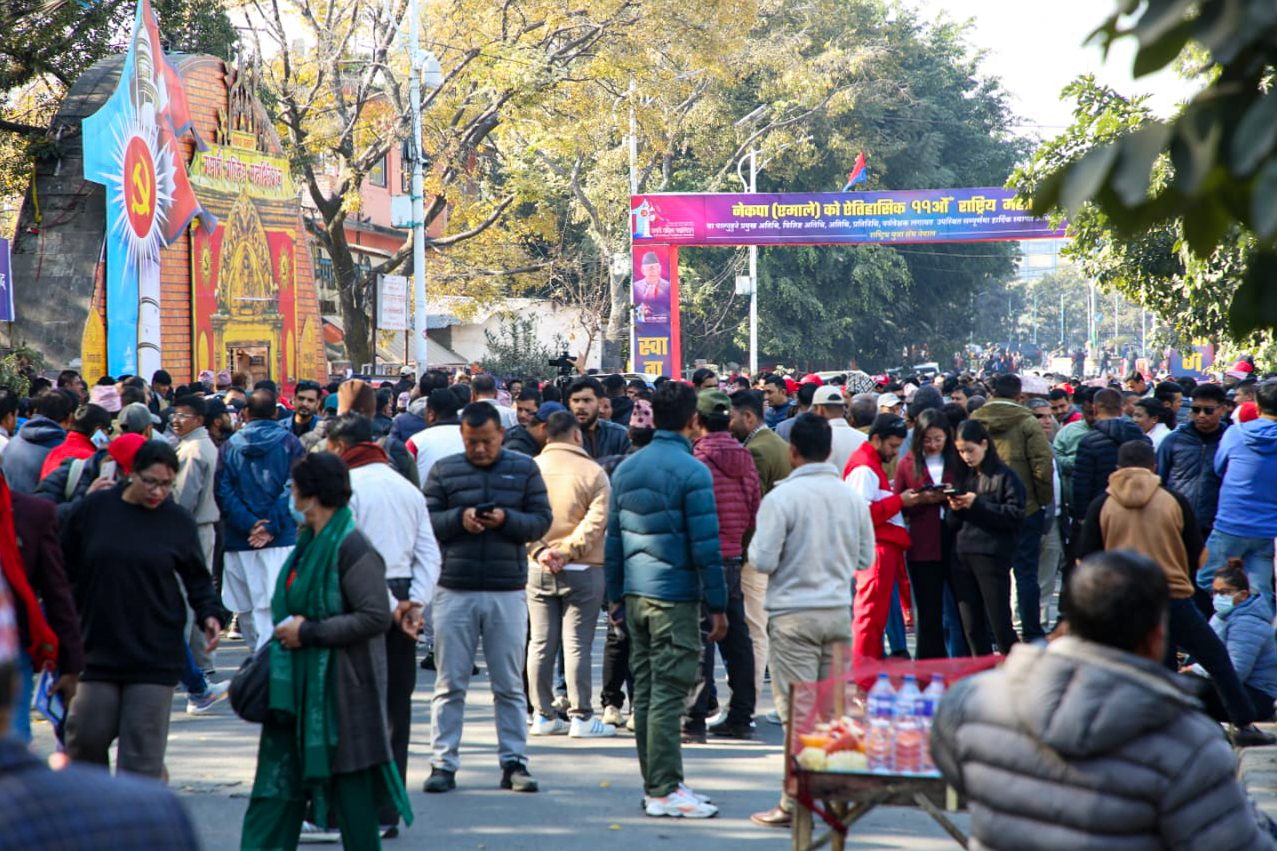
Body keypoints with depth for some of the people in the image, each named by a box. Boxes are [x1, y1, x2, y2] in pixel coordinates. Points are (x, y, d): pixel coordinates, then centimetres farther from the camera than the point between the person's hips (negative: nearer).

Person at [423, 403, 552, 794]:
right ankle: (443, 763, 7)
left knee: (509, 685, 5)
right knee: (450, 684, 3)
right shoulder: (443, 470, 6)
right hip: (455, 590, 0)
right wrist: (458, 519, -16)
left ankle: (514, 762, 12)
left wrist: (507, 520, -14)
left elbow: (542, 520, 3)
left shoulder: (524, 468, 6)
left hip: (508, 590, 0)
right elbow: (425, 521, 2)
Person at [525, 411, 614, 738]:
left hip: (537, 570, 3)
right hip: (581, 571, -3)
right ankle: (581, 717, 1)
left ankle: (544, 716, 13)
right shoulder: (593, 472, -6)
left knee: (540, 643, 8)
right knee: (577, 644, 0)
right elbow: (596, 520, -14)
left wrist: (538, 551, -7)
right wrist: (568, 551, -13)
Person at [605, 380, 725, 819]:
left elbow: (613, 537, 15)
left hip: (636, 594, 7)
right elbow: (705, 545, -12)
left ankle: (655, 784, 16)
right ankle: (664, 790, -6)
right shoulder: (692, 471, -10)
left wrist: (616, 595, 21)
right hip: (675, 595, -7)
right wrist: (718, 605, -7)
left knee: (645, 690, 11)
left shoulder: (626, 468, 11)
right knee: (667, 692, -6)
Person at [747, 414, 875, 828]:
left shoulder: (781, 497, -12)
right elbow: (866, 560, 11)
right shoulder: (852, 498, 4)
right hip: (839, 612, 5)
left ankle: (795, 802, -1)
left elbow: (763, 561, -13)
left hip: (793, 615, -5)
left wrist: (755, 545, 7)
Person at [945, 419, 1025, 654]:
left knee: (1000, 624, -5)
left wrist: (978, 504, -13)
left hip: (992, 557, -6)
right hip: (962, 556, 6)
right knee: (972, 627, 6)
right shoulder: (964, 477, 17)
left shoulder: (1004, 476, -1)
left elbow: (1017, 515, -12)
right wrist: (955, 510, -4)